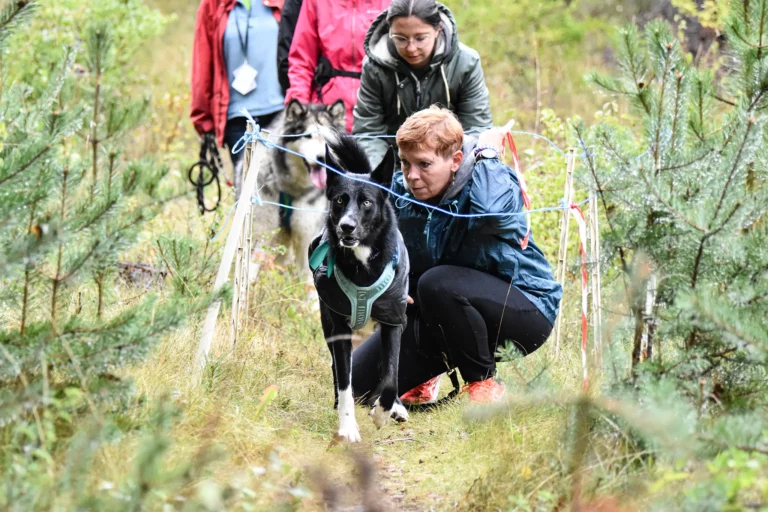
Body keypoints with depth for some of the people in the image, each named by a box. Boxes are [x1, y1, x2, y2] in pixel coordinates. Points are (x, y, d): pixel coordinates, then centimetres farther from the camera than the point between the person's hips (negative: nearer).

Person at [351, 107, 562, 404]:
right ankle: (427, 376, 27)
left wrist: (486, 153, -29)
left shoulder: (496, 182, -22)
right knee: (361, 381, -7)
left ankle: (484, 382, -13)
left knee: (439, 283, -36)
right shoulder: (401, 190, -4)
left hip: (525, 310, -6)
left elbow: (491, 210, -47)